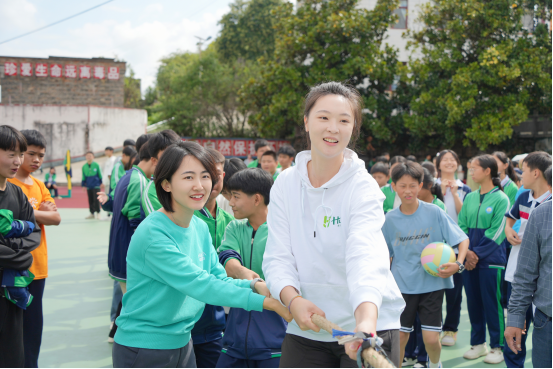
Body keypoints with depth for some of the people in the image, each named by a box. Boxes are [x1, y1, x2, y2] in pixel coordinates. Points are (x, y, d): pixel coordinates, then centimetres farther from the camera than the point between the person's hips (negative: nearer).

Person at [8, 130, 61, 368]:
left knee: (33, 322, 14)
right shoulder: (8, 183, -8)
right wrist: (41, 213, -16)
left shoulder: (39, 186, 13)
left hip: (37, 265, 7)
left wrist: (28, 213, -8)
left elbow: (56, 218, 3)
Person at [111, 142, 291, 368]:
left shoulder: (200, 227, 4)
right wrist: (268, 303, -29)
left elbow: (219, 279, 1)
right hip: (142, 350, -7)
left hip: (182, 344, 8)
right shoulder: (153, 234, -23)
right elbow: (200, 285, -27)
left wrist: (255, 286, -20)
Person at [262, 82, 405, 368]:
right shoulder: (285, 184, -1)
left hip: (370, 326, -3)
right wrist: (293, 299, -24)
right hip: (306, 330, 3)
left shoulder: (363, 188, -12)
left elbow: (365, 256, -28)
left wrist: (366, 322, -44)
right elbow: (278, 256, -5)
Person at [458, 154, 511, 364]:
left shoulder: (500, 199, -6)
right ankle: (478, 343, 22)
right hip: (469, 259, 5)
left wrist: (478, 253, -14)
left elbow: (497, 232, -11)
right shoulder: (470, 198, 10)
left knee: (492, 303, 0)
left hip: (491, 259, -5)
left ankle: (497, 347, 11)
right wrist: (466, 251, -8)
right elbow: (462, 226, 7)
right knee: (473, 302, 10)